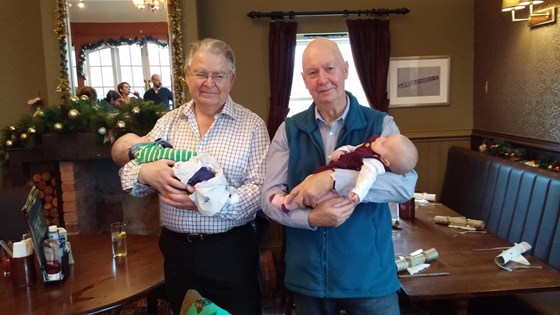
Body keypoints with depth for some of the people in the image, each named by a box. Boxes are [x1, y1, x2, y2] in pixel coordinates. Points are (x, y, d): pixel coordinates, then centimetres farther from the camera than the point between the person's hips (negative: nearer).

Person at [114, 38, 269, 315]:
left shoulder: (252, 125, -5)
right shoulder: (169, 121, 5)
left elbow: (260, 188, -12)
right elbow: (128, 172, 4)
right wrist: (145, 174, -19)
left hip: (231, 250, -3)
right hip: (176, 248, 3)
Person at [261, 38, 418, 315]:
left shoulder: (380, 124, -4)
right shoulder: (289, 130, 1)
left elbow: (405, 185, -19)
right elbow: (269, 197, -4)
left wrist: (333, 179, -28)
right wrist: (311, 219, -21)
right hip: (307, 275, 2)